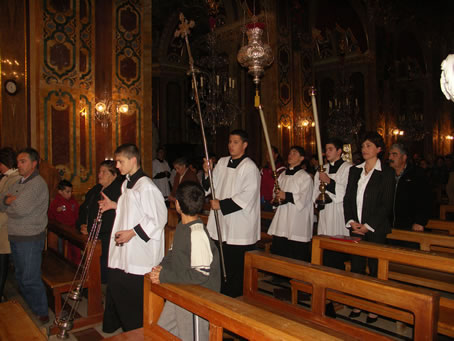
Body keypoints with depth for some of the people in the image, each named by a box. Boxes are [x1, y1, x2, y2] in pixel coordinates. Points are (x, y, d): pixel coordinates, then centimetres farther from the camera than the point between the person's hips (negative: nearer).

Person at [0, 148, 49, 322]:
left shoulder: (37, 184, -16)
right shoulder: (18, 183, 14)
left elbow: (20, 209, -24)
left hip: (31, 239, -9)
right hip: (15, 237, 9)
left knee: (30, 280, -3)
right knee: (20, 277, 19)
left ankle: (41, 314, 12)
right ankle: (28, 309, 35)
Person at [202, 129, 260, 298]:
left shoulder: (250, 167, -9)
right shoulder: (222, 162, 11)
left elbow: (247, 196, -16)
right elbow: (211, 187, 15)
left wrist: (221, 204, -15)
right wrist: (207, 173, -5)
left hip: (240, 228, -6)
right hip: (221, 223, 6)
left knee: (237, 269, 2)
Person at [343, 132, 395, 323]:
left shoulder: (387, 173, -4)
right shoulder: (354, 171, 11)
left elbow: (386, 204, -8)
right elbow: (347, 198, 9)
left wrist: (368, 226, -13)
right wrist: (351, 221, -5)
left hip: (375, 229, -4)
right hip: (356, 227, 4)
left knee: (375, 268, 3)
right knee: (356, 266, 9)